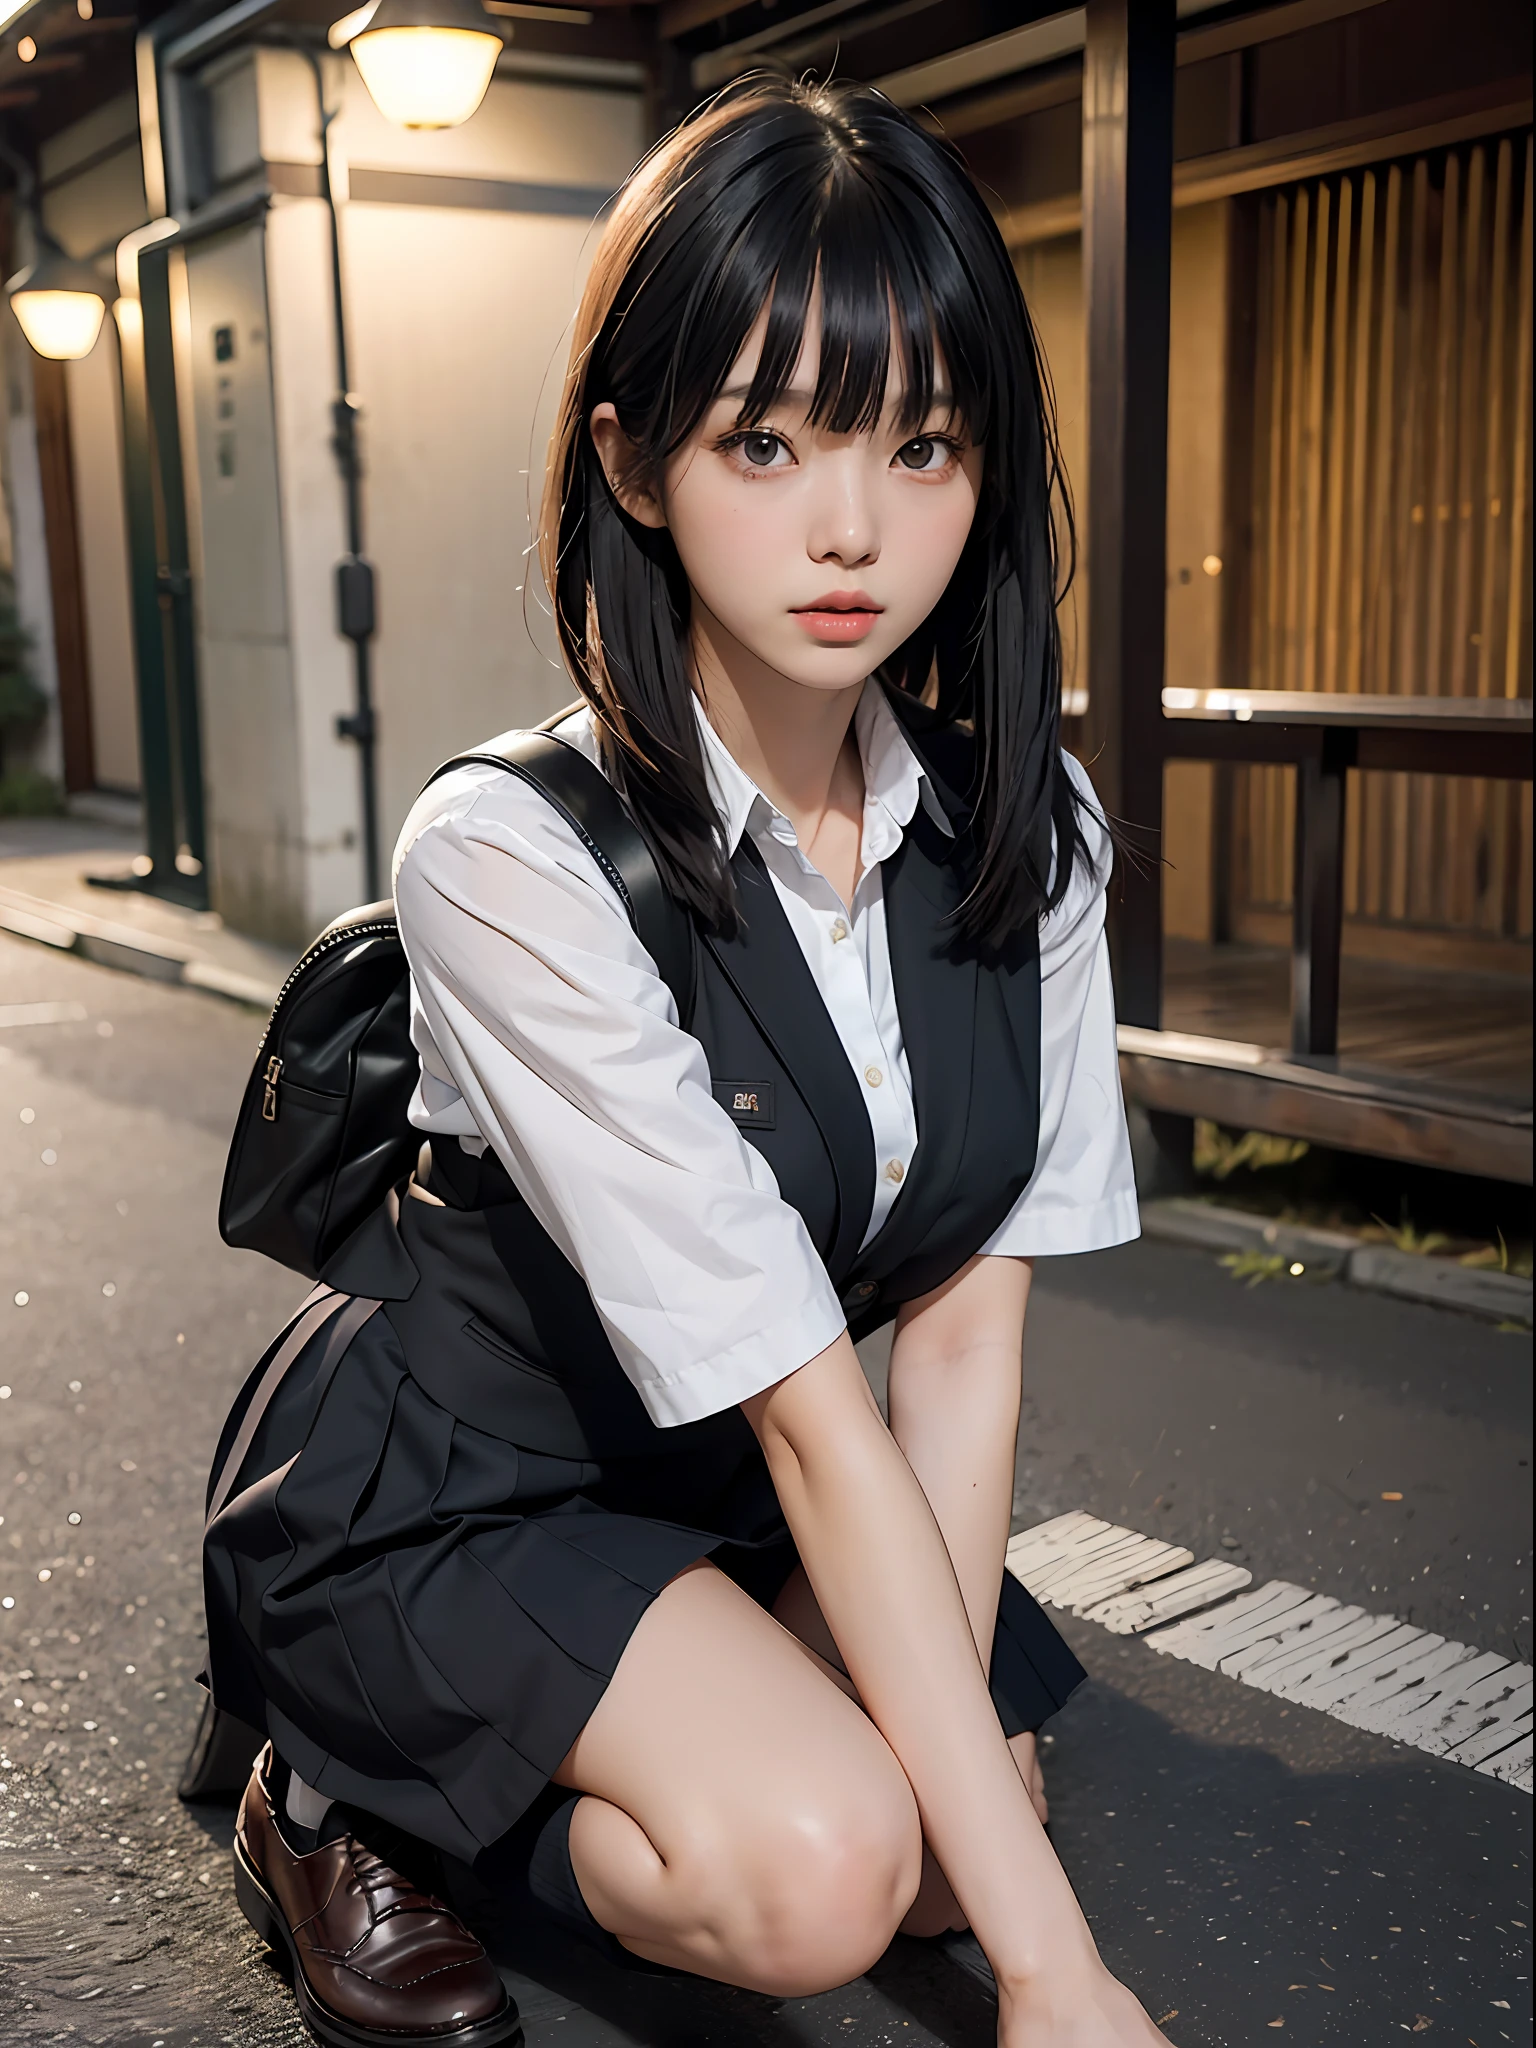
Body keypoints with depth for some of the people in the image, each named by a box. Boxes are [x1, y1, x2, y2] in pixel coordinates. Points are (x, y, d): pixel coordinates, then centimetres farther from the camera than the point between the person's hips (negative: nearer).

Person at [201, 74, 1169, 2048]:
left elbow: (963, 1339, -12)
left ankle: (494, 1782, 17)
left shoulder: (1026, 830, -12)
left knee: (969, 1810, -6)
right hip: (447, 1488, -7)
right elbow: (816, 1416, -31)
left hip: (715, 1490, 7)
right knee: (809, 1867, -26)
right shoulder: (510, 855, -30)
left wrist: (932, 1732, -19)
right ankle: (337, 1794, 3)